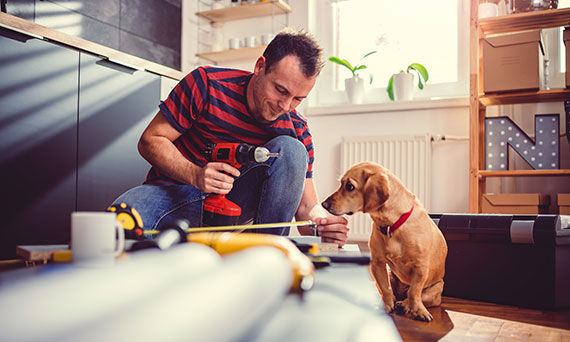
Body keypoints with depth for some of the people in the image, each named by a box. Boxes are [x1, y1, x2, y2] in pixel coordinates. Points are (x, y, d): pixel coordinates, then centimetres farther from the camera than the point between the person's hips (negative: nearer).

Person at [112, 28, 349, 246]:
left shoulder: (297, 130, -6)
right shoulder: (207, 84, -13)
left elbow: (307, 206, -6)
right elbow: (150, 141, -10)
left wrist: (322, 223, -31)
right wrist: (196, 176, -28)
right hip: (176, 190, -2)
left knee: (290, 149, -22)